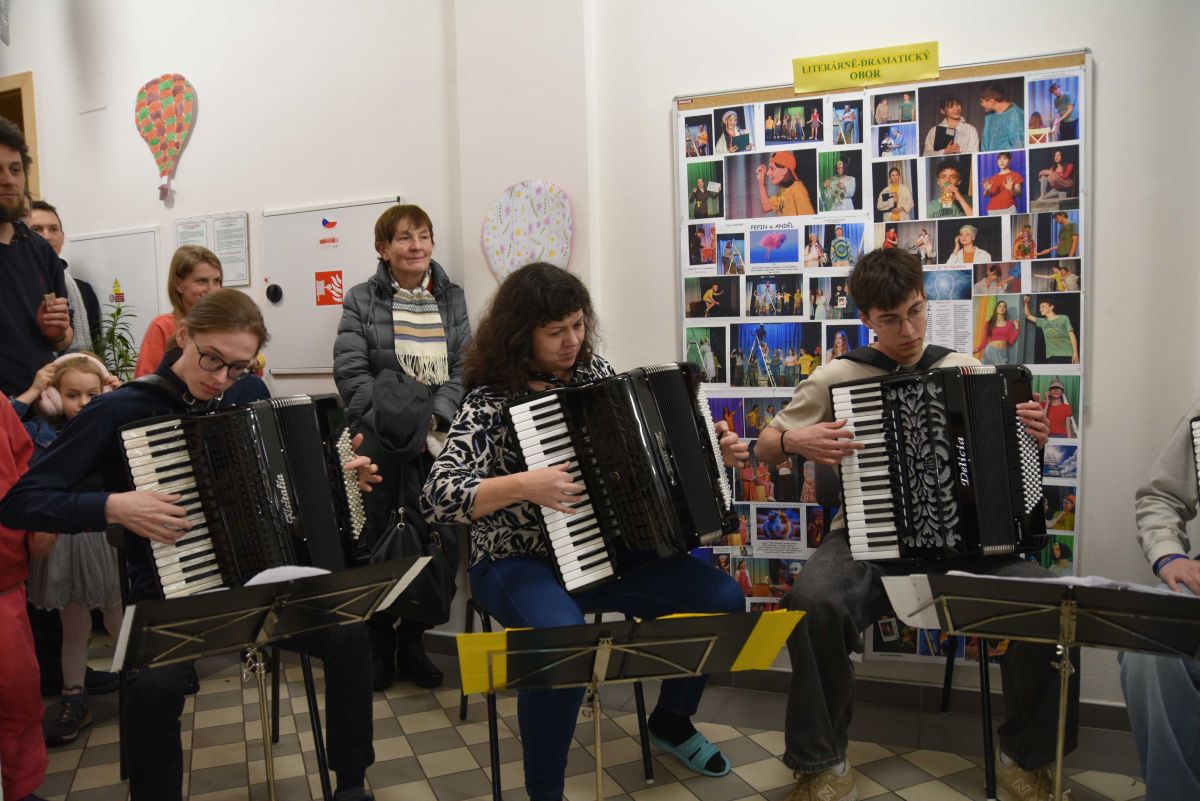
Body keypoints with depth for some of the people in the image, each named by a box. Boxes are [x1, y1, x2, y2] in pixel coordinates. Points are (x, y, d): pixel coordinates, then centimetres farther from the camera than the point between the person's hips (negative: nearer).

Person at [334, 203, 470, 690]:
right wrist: (392, 424, -13)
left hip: (436, 441, 3)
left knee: (441, 541, 0)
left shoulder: (452, 298, 11)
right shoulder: (362, 301, 3)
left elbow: (463, 367, 4)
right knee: (375, 545, 3)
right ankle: (378, 646, 22)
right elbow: (350, 372, -5)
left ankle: (412, 642, 21)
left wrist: (435, 419, -9)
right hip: (378, 444, -2)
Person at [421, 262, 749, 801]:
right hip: (519, 563, -5)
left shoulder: (594, 372, 1)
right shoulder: (491, 401, -16)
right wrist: (523, 484, -36)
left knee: (723, 599, -6)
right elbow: (439, 494, -26)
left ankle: (671, 721, 22)